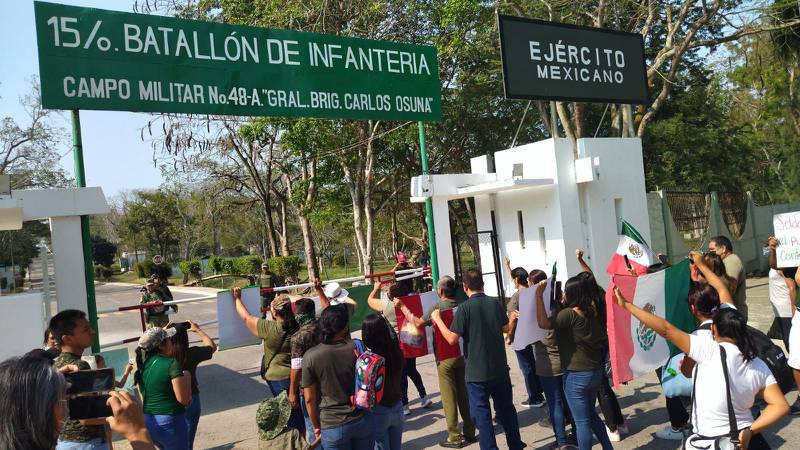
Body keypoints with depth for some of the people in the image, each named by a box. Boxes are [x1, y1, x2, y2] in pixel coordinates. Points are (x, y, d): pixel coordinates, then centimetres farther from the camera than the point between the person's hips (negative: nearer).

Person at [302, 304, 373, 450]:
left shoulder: (310, 356, -12)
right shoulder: (358, 348, -10)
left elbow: (309, 398, -6)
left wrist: (316, 426, 7)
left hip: (333, 426, -1)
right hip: (363, 421, 1)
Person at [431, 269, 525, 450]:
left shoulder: (465, 308, -16)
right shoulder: (495, 303, -2)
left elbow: (452, 339, -17)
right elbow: (506, 328, 10)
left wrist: (437, 319, -5)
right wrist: (512, 318, 30)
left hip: (477, 372, -5)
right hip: (500, 368, 5)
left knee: (482, 414, 5)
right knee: (507, 408, 21)